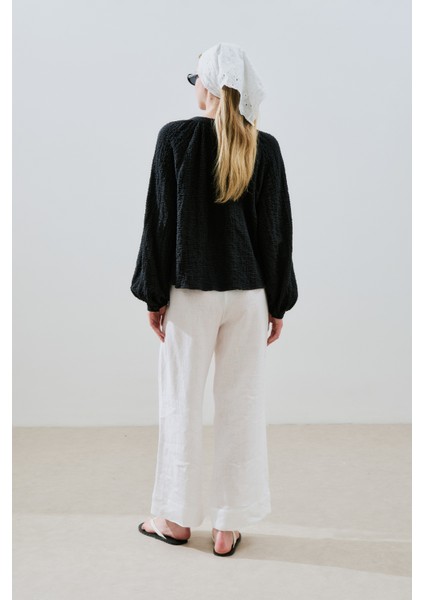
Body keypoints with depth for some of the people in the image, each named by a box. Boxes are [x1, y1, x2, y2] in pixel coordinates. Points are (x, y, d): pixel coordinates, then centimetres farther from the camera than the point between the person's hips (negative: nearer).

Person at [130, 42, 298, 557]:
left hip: (190, 291, -2)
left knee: (181, 401, 11)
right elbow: (277, 230, 1)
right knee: (241, 403, 8)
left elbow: (160, 220, -7)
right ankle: (228, 526, 18)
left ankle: (178, 518, 24)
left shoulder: (175, 137, -6)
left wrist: (153, 294, 1)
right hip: (248, 293, 2)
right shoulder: (264, 147, 0)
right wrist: (278, 303, 9)